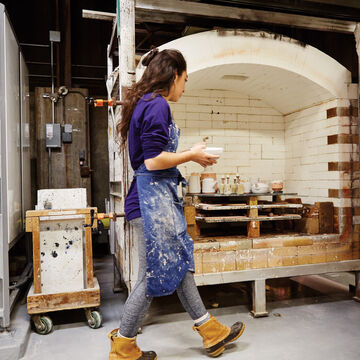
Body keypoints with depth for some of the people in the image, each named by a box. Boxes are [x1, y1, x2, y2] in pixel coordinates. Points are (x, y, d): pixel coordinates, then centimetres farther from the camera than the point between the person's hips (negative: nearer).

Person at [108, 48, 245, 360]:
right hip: (153, 200, -11)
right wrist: (192, 155, -8)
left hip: (157, 198, 11)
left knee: (180, 263, 15)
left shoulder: (145, 103, 17)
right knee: (154, 275, 2)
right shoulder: (158, 104, -14)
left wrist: (190, 156, 16)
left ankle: (211, 331, 29)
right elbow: (154, 161, -21)